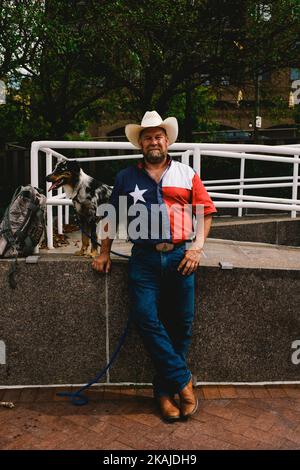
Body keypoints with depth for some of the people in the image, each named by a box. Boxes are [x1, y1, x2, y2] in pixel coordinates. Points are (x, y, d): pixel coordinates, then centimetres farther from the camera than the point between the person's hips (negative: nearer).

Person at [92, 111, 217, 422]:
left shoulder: (186, 174, 12)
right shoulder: (126, 178, 14)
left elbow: (205, 213, 9)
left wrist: (197, 246, -4)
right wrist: (104, 252, 13)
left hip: (180, 256, 0)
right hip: (144, 258, 0)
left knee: (180, 324, 2)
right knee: (146, 318, -13)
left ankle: (165, 390, 19)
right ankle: (183, 381, 4)